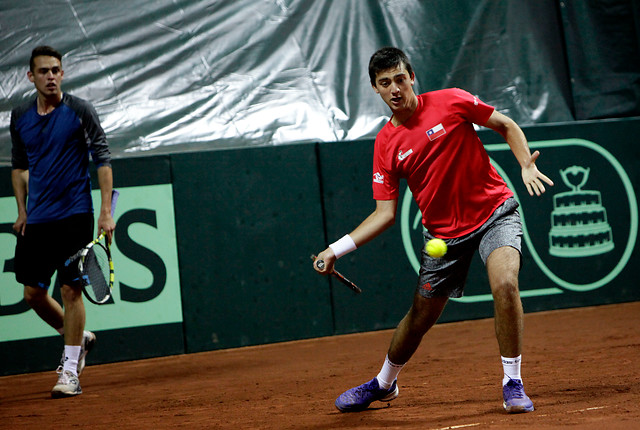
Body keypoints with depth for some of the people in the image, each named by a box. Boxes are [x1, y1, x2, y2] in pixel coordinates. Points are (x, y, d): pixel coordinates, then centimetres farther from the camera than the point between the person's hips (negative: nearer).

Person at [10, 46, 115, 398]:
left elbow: (103, 159, -5)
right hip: (37, 220, 5)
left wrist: (106, 211, -11)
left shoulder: (80, 111, -5)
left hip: (74, 216, -5)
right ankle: (79, 338, 30)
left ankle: (70, 371, -1)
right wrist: (22, 210, 13)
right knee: (33, 293, 6)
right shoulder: (20, 117, 8)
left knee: (71, 290, -8)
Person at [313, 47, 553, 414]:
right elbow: (385, 213, -2)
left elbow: (507, 125, 2)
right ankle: (384, 385, 39)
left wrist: (527, 166, -15)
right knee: (419, 319, 10)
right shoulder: (386, 145, -3)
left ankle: (513, 384, -13)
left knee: (505, 283, -30)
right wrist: (337, 249, -10)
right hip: (444, 231, 3)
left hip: (495, 211, -2)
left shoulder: (452, 102, -9)